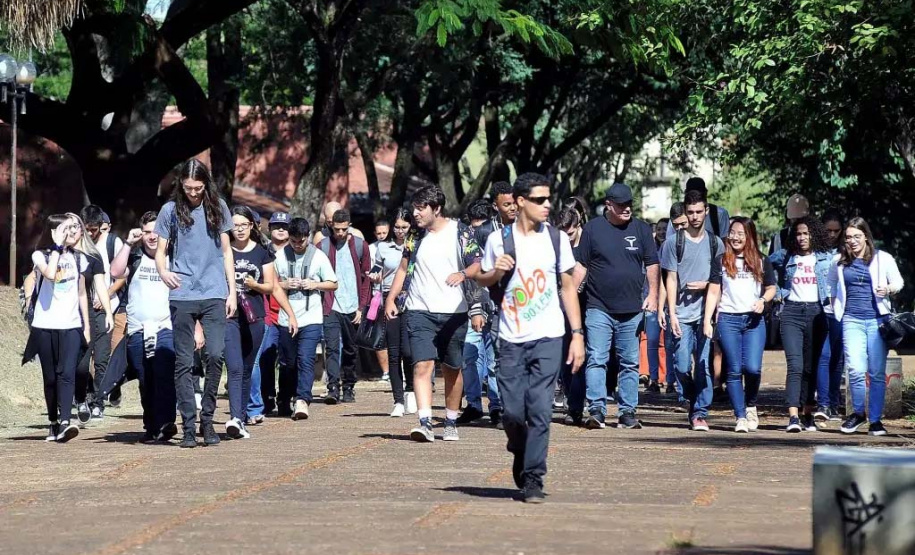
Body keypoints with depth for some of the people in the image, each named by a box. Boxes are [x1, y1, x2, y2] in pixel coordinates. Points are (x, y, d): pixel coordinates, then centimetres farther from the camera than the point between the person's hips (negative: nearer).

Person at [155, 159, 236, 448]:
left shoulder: (217, 208, 9)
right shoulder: (171, 210, 5)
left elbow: (226, 251, 14)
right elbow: (161, 250, 8)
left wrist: (232, 291, 8)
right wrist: (163, 272, -15)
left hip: (214, 294, 0)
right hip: (182, 296, 0)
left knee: (215, 354, -12)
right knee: (184, 362, 0)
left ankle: (207, 419, 2)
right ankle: (189, 426, 4)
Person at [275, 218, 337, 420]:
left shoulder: (318, 256, 2)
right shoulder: (280, 255, 3)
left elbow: (333, 284, 8)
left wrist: (314, 285, -9)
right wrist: (285, 285, -10)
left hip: (311, 319, -2)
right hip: (286, 318, 2)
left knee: (306, 360, -14)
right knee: (287, 362, 10)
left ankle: (302, 400, -21)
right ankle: (284, 401, 25)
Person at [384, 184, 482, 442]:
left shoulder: (461, 233, 0)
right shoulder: (415, 236, 9)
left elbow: (477, 264, -1)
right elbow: (404, 268, 17)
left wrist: (463, 274, -22)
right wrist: (391, 298, 8)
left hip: (453, 312, -1)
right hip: (419, 311, 1)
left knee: (452, 369, 10)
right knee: (423, 364, -14)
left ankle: (451, 422, 23)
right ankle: (425, 422, -23)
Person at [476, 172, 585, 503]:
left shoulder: (557, 238, 5)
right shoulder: (499, 239, 3)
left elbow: (568, 286, 10)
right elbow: (483, 280, 15)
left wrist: (577, 334, 3)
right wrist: (496, 271, -9)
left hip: (548, 338, 0)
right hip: (512, 339, 0)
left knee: (539, 409, -9)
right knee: (512, 411, -1)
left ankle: (533, 479, -6)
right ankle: (521, 455, 29)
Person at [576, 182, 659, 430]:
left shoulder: (641, 229, 8)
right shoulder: (593, 228, 4)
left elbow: (651, 264, 9)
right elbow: (581, 265, 6)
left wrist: (652, 293, -3)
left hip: (632, 310, 2)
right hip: (599, 309, -2)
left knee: (630, 363, 6)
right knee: (596, 360, -9)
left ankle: (627, 412, 10)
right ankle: (596, 410, -10)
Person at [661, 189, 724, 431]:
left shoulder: (715, 243, 11)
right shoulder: (674, 242, 5)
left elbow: (720, 280, 17)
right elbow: (671, 279, 2)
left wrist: (706, 285, -6)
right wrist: (672, 314, -5)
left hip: (706, 312, 1)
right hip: (681, 314, -1)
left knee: (703, 364, -3)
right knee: (682, 365, -6)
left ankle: (700, 413, 3)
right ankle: (694, 401, 18)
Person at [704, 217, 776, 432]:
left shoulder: (761, 262, 10)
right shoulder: (722, 261, 7)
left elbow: (771, 288, 16)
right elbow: (714, 292, 5)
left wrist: (763, 300, -6)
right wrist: (707, 320, -3)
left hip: (754, 320, 0)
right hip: (728, 319, 0)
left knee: (752, 367, -13)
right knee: (734, 370, -2)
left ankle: (751, 406, 13)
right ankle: (740, 417, 3)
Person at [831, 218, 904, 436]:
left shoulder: (883, 259, 1)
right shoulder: (840, 262, 8)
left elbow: (899, 282, 9)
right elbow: (832, 284, 26)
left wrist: (888, 289, -11)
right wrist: (836, 306, 15)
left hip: (878, 319, -1)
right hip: (852, 320, 1)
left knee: (877, 373, 3)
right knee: (856, 370, -12)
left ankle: (875, 419, 12)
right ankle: (858, 412, 10)